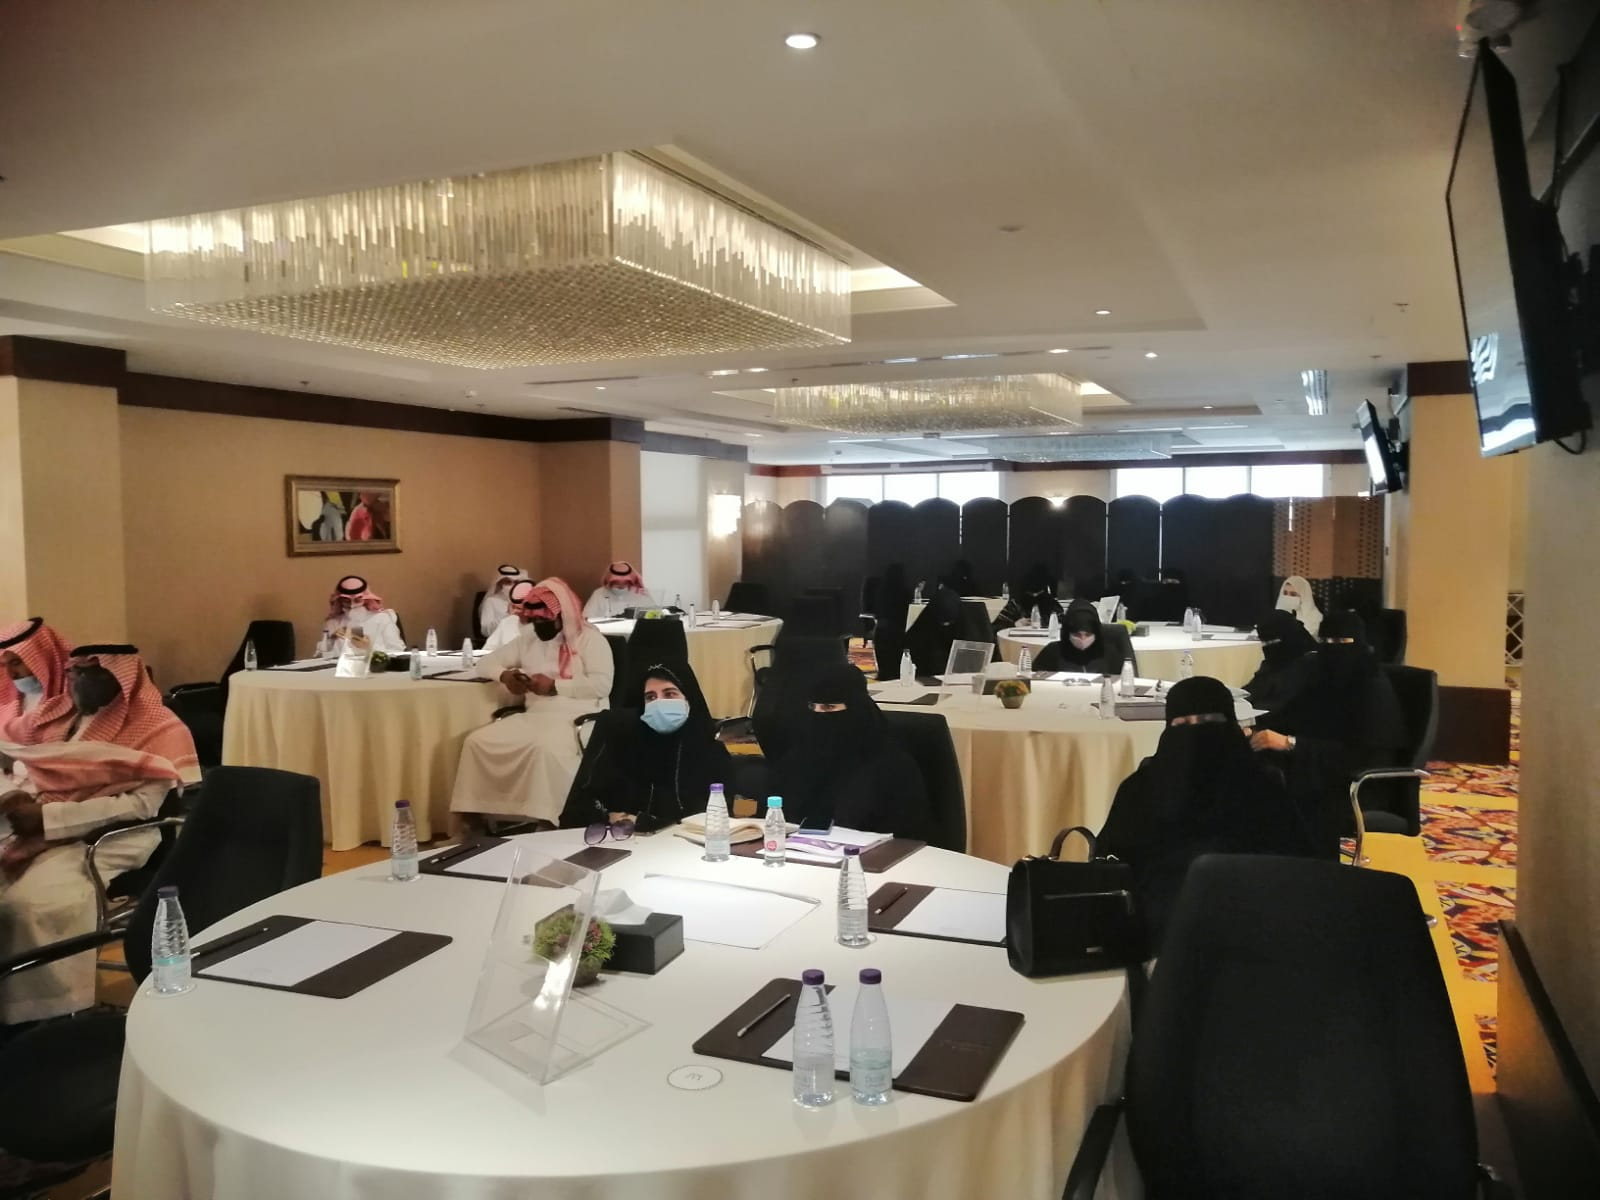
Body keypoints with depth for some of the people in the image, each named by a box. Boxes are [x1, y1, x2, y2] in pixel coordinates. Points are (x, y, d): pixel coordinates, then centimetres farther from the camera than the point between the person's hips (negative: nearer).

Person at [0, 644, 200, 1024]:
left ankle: (43, 1015, -15)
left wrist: (47, 816, -19)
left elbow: (142, 804, -15)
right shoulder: (54, 713, 15)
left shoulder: (157, 728, -6)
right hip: (33, 831, 7)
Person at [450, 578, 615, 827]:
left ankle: (544, 822, -34)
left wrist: (554, 686, -13)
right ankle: (478, 817, -12)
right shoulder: (527, 640, 21)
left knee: (544, 748, -39)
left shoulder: (589, 638, 2)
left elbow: (602, 684, -11)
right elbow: (485, 663, 25)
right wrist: (504, 675, 2)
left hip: (576, 718, -6)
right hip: (533, 716, 6)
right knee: (477, 742, -16)